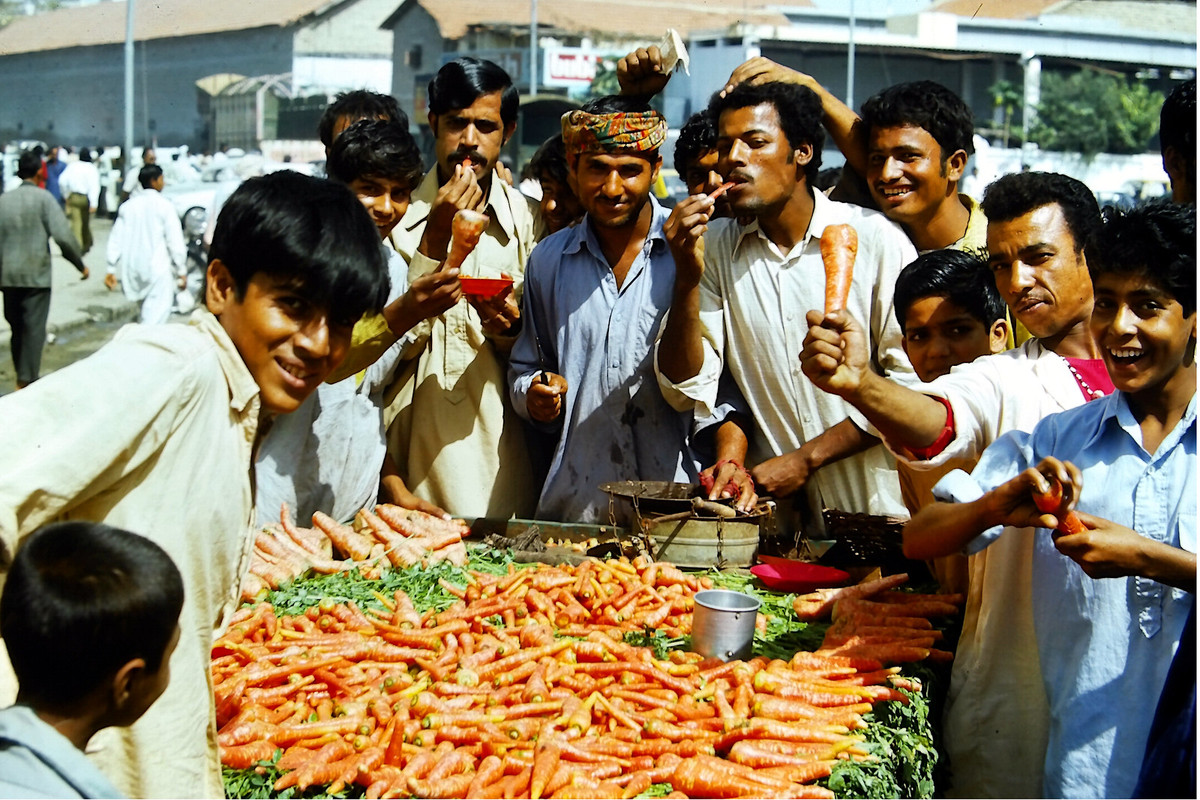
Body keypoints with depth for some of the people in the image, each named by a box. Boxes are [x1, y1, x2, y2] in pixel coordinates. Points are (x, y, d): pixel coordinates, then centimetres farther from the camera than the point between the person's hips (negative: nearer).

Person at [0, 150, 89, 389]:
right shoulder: (43, 198, -8)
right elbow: (62, 235, -15)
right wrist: (80, 263, -3)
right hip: (36, 275, -5)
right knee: (34, 329, -2)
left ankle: (22, 377, 23)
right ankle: (27, 381, -7)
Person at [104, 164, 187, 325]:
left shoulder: (127, 206, 9)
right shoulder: (164, 206, -6)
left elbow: (116, 240, 8)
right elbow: (175, 242, -8)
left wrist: (112, 270, 12)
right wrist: (182, 271, -3)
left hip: (132, 271, 6)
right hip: (158, 269, -6)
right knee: (156, 315, -9)